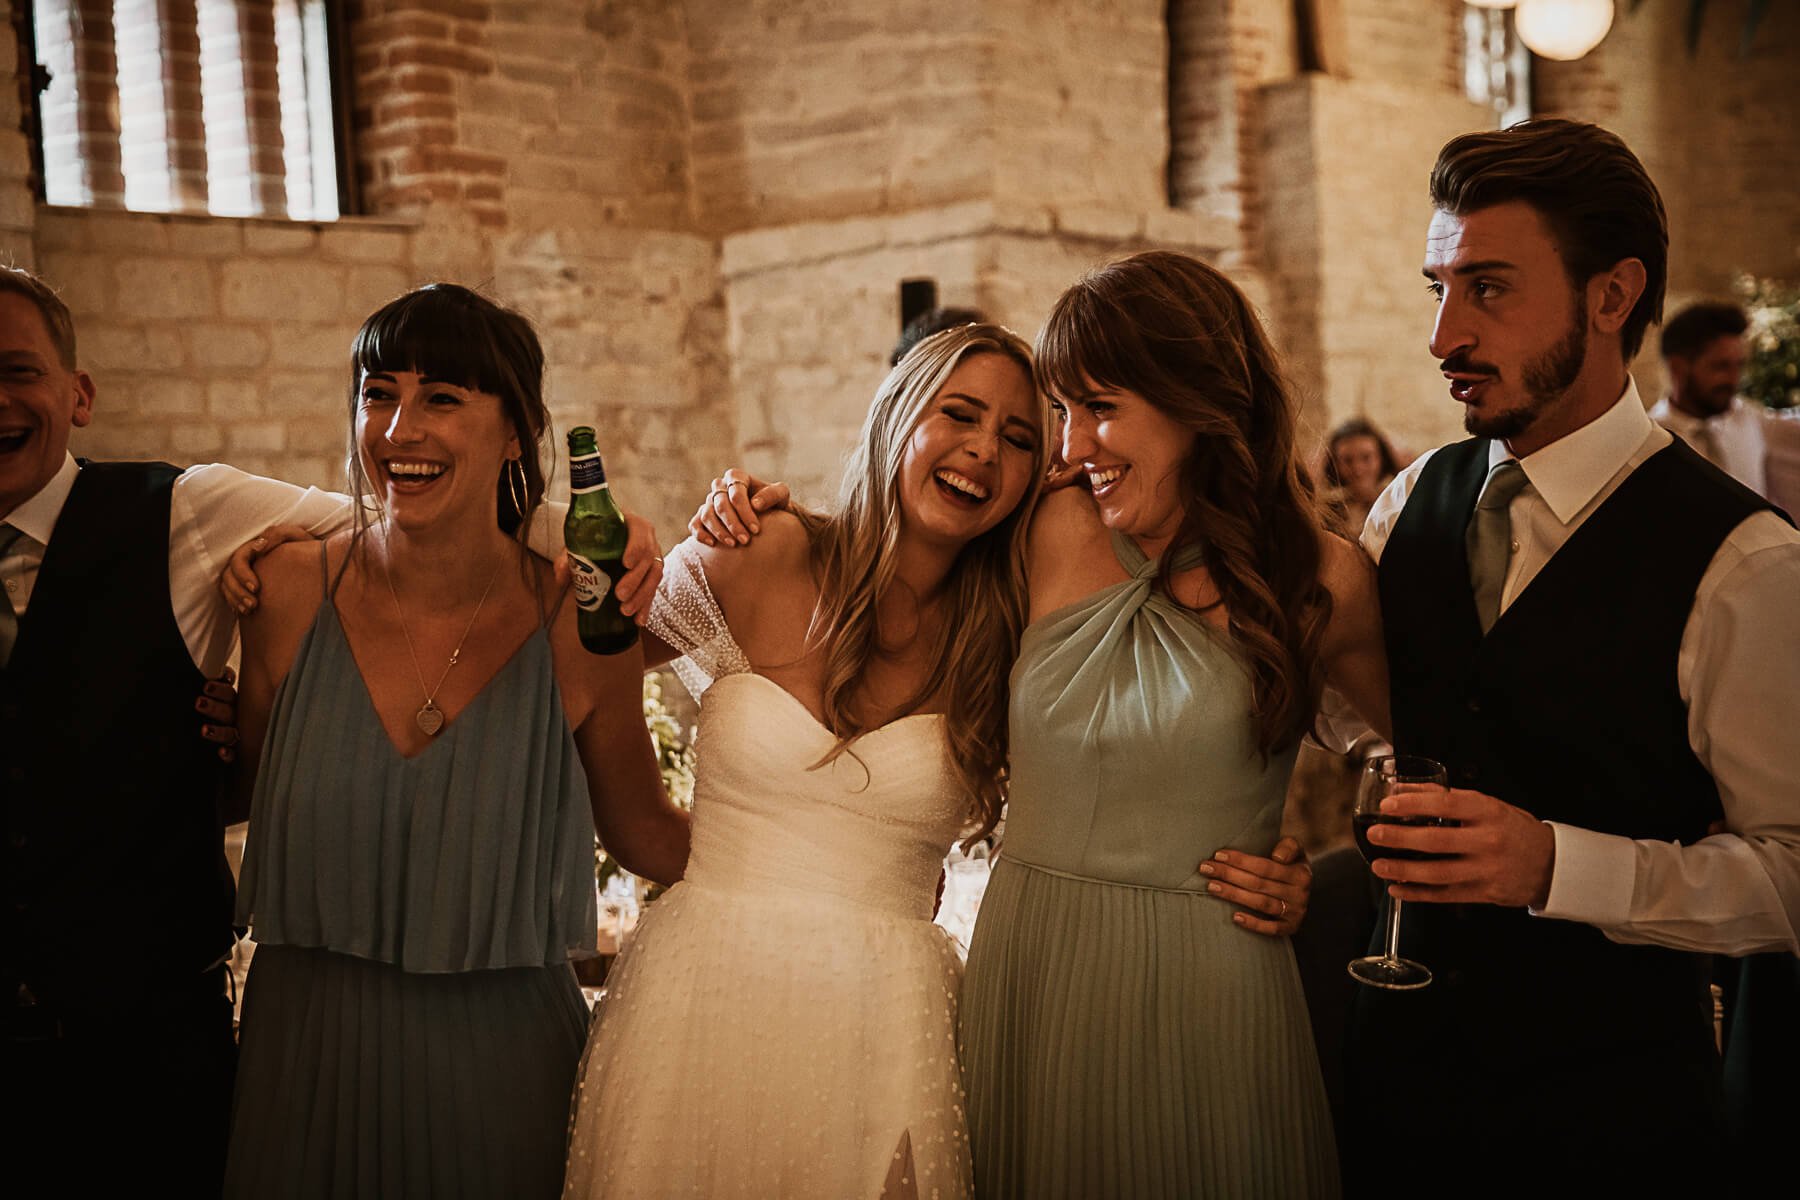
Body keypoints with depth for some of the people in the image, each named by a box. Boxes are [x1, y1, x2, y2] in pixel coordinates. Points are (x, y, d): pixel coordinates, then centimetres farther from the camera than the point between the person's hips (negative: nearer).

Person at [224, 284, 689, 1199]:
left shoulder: (579, 626, -13)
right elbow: (252, 782, 9)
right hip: (307, 1058, 1)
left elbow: (645, 837, 1)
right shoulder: (291, 591, -7)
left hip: (499, 1061, -1)